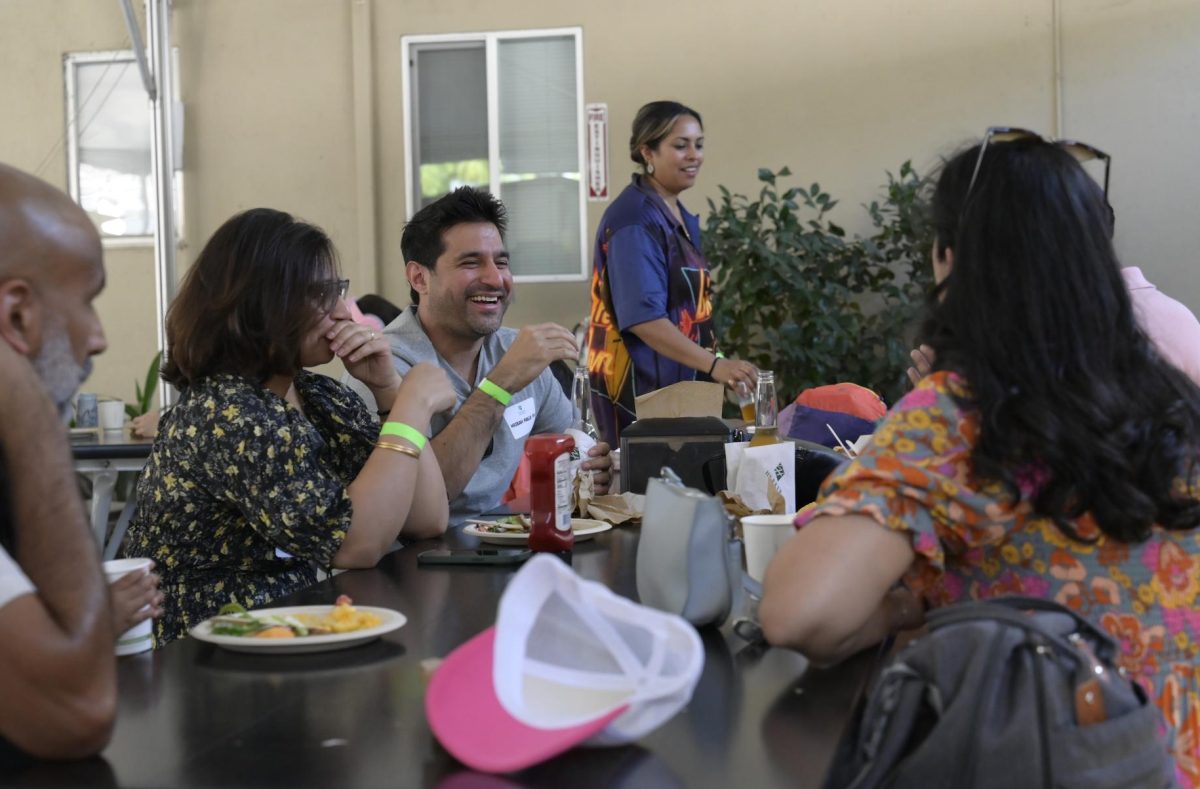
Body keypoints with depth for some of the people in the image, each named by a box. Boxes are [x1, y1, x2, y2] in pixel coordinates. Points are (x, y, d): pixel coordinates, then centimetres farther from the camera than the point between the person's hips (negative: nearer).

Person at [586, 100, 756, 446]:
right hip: (640, 385, -9)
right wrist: (714, 364, -32)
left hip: (678, 381, 9)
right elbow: (643, 317, -26)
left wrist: (711, 365, 22)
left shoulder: (681, 216, 12)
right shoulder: (635, 220, -17)